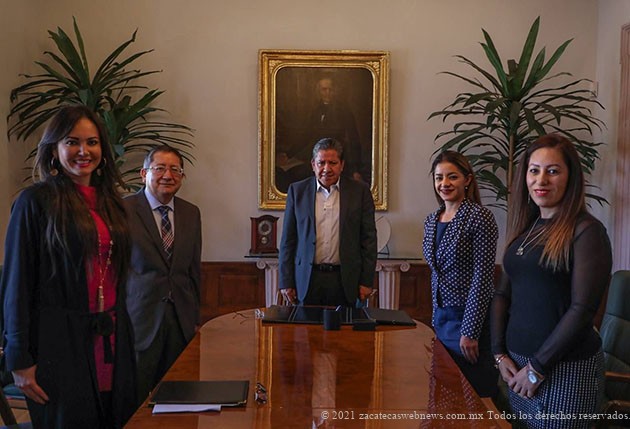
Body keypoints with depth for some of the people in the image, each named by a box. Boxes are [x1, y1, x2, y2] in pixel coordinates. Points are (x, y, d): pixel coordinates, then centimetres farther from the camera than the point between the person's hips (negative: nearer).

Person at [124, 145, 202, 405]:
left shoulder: (191, 214, 9)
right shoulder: (123, 210, -7)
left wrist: (195, 318, 13)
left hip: (181, 322, 4)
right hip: (138, 320, -4)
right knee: (135, 401, 6)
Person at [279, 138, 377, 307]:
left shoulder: (360, 191, 2)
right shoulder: (297, 190, 4)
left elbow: (368, 238, 3)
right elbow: (288, 239, 5)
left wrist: (366, 281, 0)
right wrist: (286, 282, 1)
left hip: (346, 280, 0)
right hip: (307, 280, 1)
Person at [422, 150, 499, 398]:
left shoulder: (479, 217, -14)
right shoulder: (432, 220, 9)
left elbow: (483, 278, -17)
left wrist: (471, 332, -18)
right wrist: (437, 318, 15)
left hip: (470, 319, -7)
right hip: (441, 317, 7)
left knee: (475, 394, 5)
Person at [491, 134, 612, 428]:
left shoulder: (586, 231, -12)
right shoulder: (525, 227, 8)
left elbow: (582, 309, -17)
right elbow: (503, 294, 9)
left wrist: (538, 368, -14)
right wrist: (500, 354, -1)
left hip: (565, 368, -6)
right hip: (518, 363, 6)